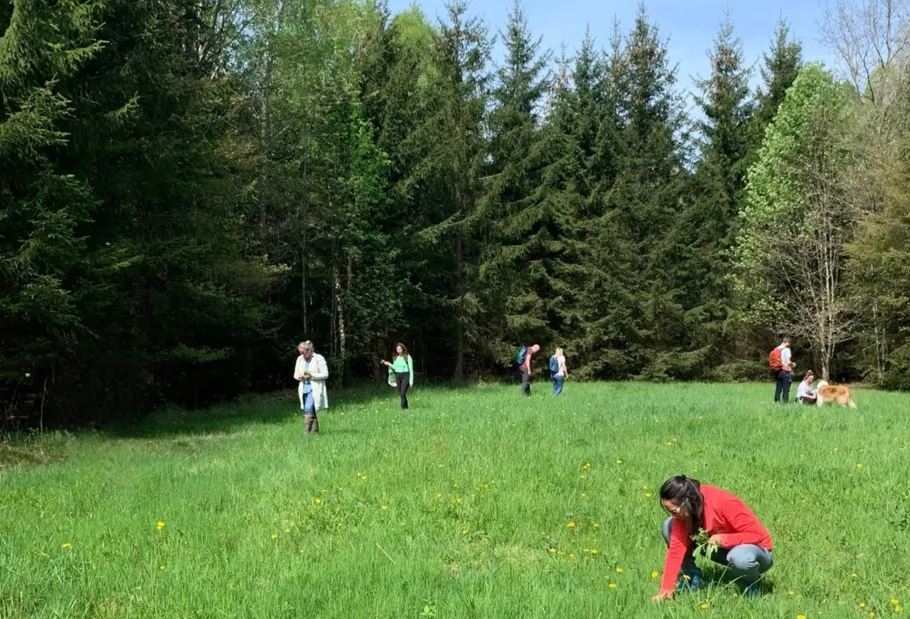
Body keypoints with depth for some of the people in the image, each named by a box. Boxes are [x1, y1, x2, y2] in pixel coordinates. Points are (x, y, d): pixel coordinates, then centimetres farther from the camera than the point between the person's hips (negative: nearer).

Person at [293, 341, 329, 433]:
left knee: (308, 408, -21)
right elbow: (295, 374, 18)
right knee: (311, 411, 8)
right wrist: (299, 376, -7)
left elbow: (325, 374, -9)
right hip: (304, 388, 6)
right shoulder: (300, 359, 11)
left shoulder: (319, 358, -6)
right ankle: (315, 431, 16)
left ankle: (307, 431, -21)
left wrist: (311, 375, -20)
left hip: (315, 388, -6)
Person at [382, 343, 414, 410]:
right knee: (401, 394, 8)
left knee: (403, 394, -16)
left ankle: (403, 409, -13)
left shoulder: (408, 357, -8)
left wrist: (411, 381, -10)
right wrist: (389, 364, 2)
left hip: (405, 376, -5)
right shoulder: (395, 358, 8)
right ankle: (406, 407, 22)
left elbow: (411, 369, -6)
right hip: (398, 376, 6)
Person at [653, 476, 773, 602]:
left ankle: (750, 584, -8)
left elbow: (758, 534, -27)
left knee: (739, 557, -44)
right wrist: (666, 588, -23)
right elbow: (677, 546, -18)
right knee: (669, 527, -11)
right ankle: (692, 578, 2)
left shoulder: (724, 503, -32)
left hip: (755, 548, -5)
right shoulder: (683, 511, -15)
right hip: (724, 548, 5)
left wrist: (724, 539, -40)